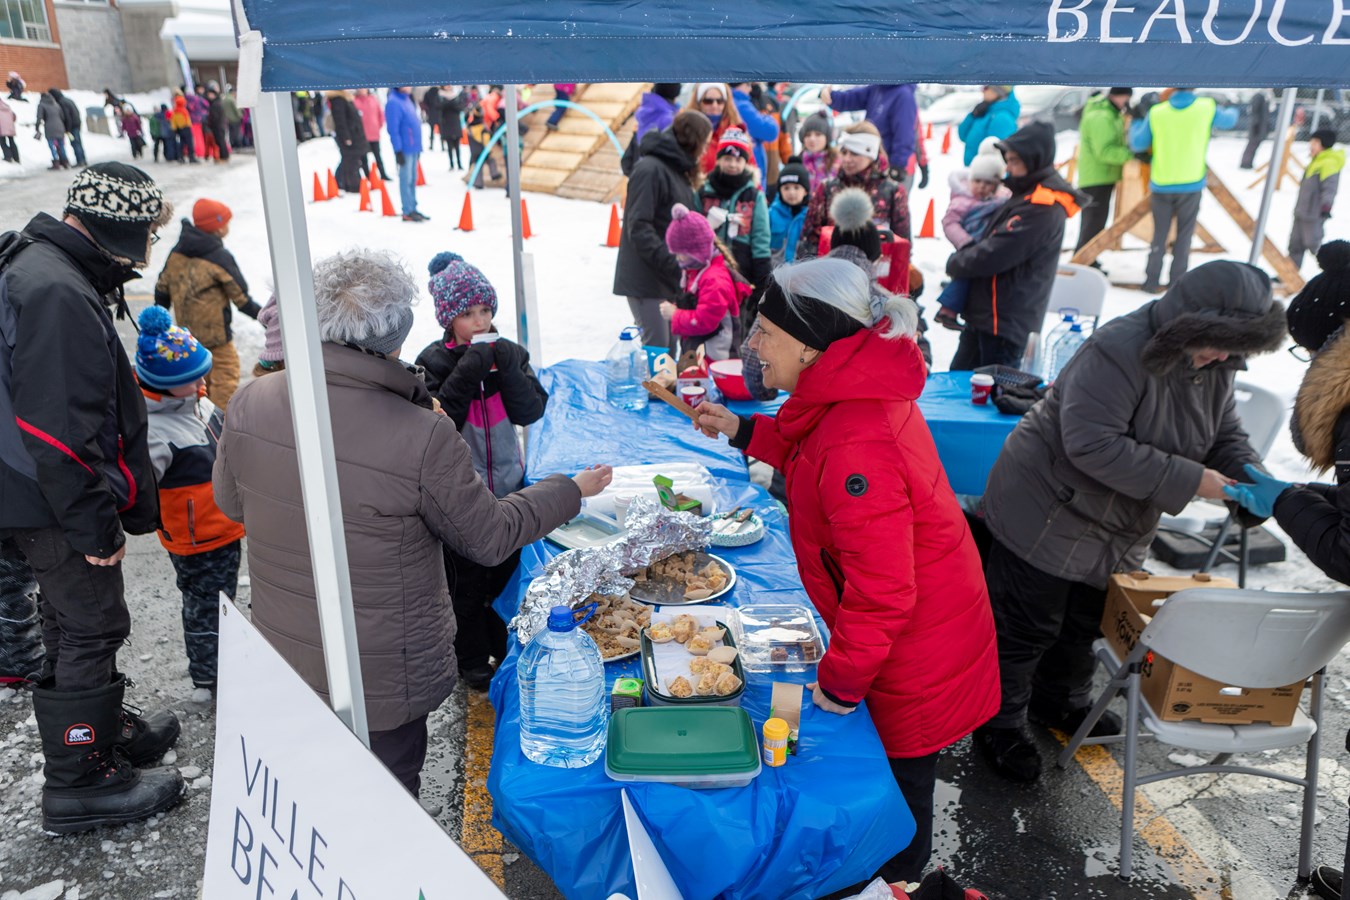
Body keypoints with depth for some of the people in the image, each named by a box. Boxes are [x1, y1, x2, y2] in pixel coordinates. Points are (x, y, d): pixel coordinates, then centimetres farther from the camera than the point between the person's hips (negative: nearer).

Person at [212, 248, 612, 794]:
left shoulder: (249, 403, -13)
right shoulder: (423, 438, -29)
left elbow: (230, 503, 5)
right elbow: (489, 538, -15)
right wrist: (572, 491, 0)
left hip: (281, 661, 5)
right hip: (381, 686, -5)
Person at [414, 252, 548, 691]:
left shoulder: (508, 354, 0)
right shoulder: (434, 362, -11)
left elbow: (532, 411, -8)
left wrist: (508, 367, -20)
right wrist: (468, 372, -26)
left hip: (508, 484, 4)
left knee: (508, 571, 17)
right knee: (466, 581, 7)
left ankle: (508, 647, 37)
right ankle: (472, 661, 27)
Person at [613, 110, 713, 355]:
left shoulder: (678, 171, 16)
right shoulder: (650, 169, -14)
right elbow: (639, 229, -20)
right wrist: (674, 264, -25)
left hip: (670, 279, 9)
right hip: (646, 279, -9)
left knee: (669, 347, 14)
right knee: (657, 346, -8)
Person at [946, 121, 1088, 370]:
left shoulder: (1042, 210, -20)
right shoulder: (1026, 196, 13)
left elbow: (992, 255, -23)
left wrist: (953, 263, -5)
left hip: (1005, 323, -10)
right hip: (984, 314, 10)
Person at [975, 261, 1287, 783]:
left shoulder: (1215, 365, -1)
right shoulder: (1120, 352, -29)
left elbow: (1226, 436, 9)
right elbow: (1092, 443, -35)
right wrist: (1189, 481, -32)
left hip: (1118, 531, 9)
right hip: (1048, 517, -9)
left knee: (1085, 624, 25)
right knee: (1025, 628, 3)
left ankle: (1060, 701, 47)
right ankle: (1000, 726, 22)